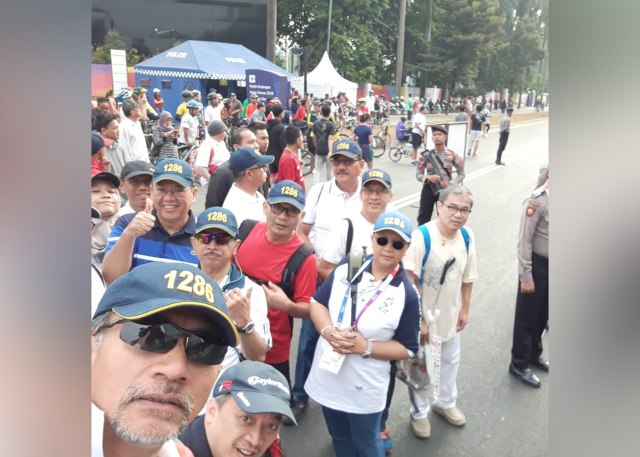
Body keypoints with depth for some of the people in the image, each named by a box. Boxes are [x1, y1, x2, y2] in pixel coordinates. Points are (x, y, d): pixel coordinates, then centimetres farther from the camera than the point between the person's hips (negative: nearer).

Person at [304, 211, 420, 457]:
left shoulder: (407, 294, -15)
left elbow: (407, 348, -10)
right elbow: (317, 302, 0)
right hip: (327, 378, 4)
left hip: (364, 389, -3)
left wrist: (366, 347, -22)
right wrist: (328, 331, -19)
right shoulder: (347, 268, -6)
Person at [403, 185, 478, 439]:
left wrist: (465, 309, 9)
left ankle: (445, 402, 53)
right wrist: (418, 320, -20)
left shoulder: (467, 237, -10)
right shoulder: (420, 237, -29)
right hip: (424, 316, -6)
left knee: (450, 361, 26)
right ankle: (419, 413, 39)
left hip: (450, 314, 6)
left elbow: (467, 278, 4)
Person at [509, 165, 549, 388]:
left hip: (551, 265, 6)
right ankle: (520, 364, 25)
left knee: (542, 315, 21)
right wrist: (525, 276, -16)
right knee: (527, 317, 9)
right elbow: (524, 241, -18)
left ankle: (534, 354, 42)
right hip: (538, 265, -6)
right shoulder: (538, 200, -21)